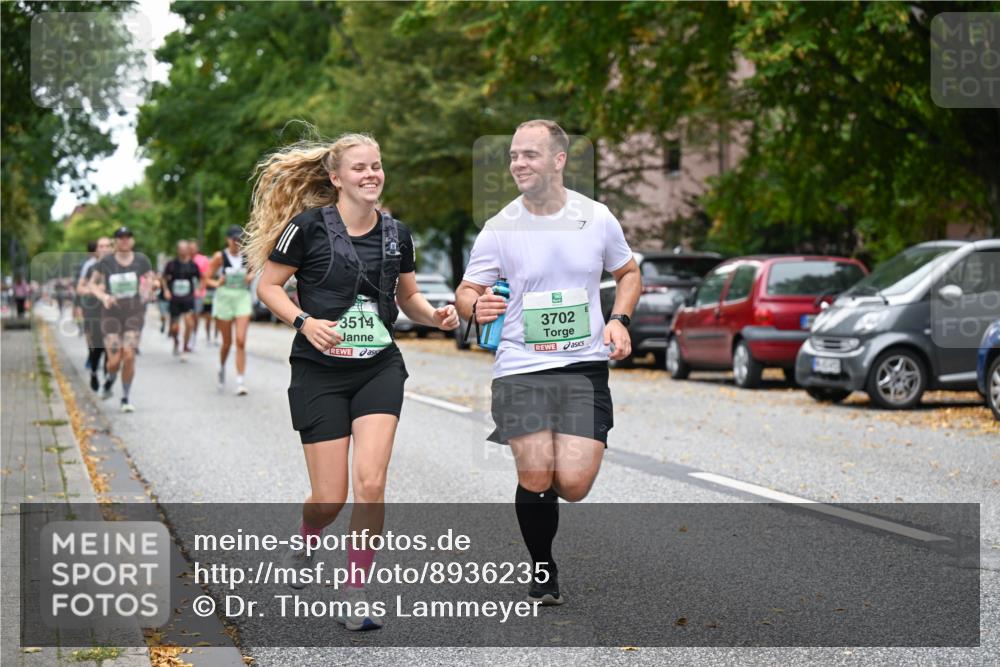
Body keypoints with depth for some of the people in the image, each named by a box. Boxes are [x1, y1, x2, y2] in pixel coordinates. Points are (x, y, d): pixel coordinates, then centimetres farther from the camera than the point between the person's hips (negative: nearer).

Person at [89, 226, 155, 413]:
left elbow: (150, 276, 20)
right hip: (112, 314, -1)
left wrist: (146, 292, 4)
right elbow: (93, 284, 4)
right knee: (114, 360, -7)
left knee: (129, 356, -11)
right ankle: (110, 379, 31)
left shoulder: (141, 260, 0)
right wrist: (103, 296, -13)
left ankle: (126, 398, 7)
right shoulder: (106, 262, -4)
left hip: (134, 313, 1)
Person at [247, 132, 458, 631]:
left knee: (370, 482, -14)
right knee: (330, 498, -1)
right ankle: (302, 544, 37)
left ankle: (356, 598, 0)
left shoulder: (396, 233, 6)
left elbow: (408, 297, 18)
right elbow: (267, 285, -2)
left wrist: (434, 315, -3)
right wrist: (305, 321, -19)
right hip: (320, 371, -3)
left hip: (380, 369, 3)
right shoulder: (309, 225, -8)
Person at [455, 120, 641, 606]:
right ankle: (543, 572, 16)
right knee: (536, 480, -10)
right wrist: (475, 306, -17)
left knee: (573, 485, -10)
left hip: (585, 366, 1)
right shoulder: (499, 228, 0)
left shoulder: (597, 218, 3)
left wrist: (619, 320, 1)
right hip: (521, 368, -1)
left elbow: (628, 272, 19)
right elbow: (465, 291, 7)